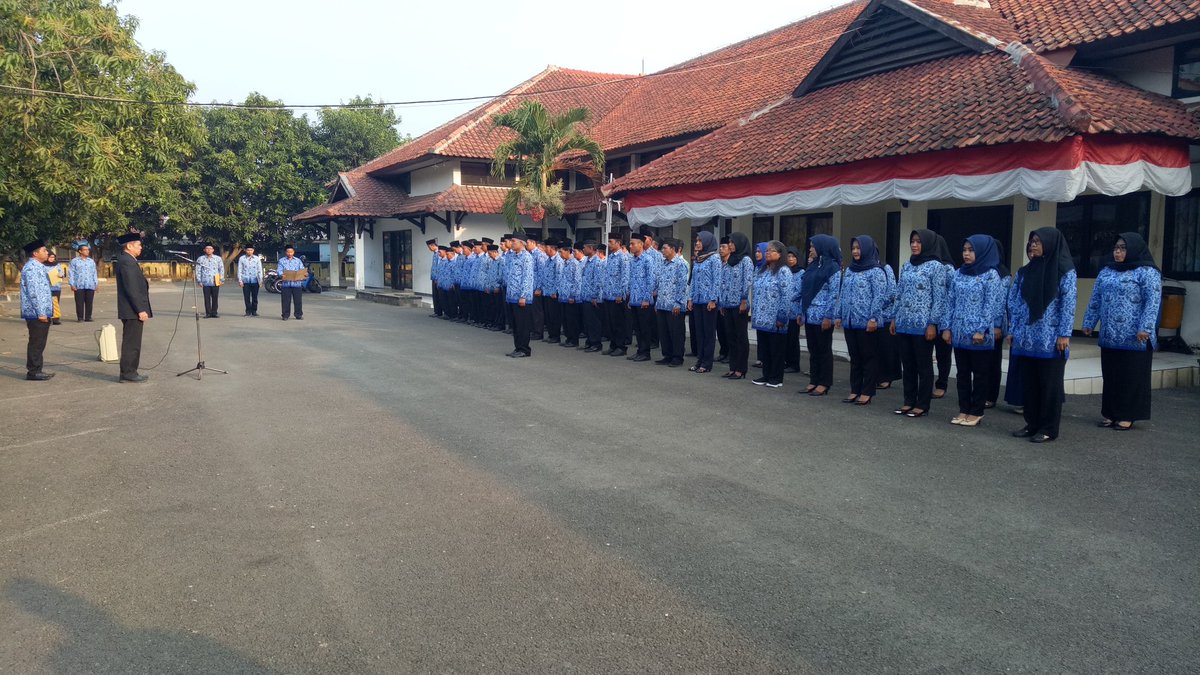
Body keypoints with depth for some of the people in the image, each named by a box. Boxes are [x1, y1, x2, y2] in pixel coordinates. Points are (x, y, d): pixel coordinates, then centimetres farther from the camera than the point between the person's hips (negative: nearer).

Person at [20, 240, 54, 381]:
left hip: (43, 312, 10)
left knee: (39, 343, 14)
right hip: (37, 314, -10)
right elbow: (33, 292, -20)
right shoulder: (31, 268, -16)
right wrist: (40, 312, -21)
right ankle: (33, 372, 3)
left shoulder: (39, 267, 15)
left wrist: (46, 310, 21)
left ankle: (37, 370, 21)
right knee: (36, 343, -4)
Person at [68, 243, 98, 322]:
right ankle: (80, 317, 3)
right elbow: (71, 273, 2)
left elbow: (94, 273, 19)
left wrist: (96, 283, 12)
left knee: (89, 303, 3)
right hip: (79, 286, -3)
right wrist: (72, 284, -5)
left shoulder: (91, 261, 16)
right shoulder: (74, 261, 4)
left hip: (90, 286, 3)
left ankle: (88, 317, 9)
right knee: (79, 303, -2)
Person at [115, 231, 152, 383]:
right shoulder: (126, 262, -16)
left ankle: (130, 372, 19)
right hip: (132, 311, -10)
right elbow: (131, 289, -21)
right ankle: (127, 373, 0)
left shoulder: (128, 260, 16)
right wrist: (140, 310, -20)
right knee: (131, 343, -5)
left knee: (132, 343, 13)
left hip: (134, 310, 10)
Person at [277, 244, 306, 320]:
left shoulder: (298, 261, 14)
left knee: (298, 300, 2)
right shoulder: (281, 261, 9)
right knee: (285, 301, 1)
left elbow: (302, 270, 6)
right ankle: (285, 315, 9)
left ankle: (299, 315, 9)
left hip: (297, 283, 1)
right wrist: (281, 275, -23)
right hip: (285, 283, -1)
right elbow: (279, 270, -1)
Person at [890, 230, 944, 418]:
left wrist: (932, 323, -14)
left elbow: (939, 298, -9)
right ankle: (909, 401, 20)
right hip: (903, 324, 6)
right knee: (907, 365, 11)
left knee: (924, 366, 3)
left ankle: (922, 405, 10)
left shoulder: (936, 266, -6)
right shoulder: (907, 266, 12)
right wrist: (895, 318, 12)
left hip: (923, 325, -6)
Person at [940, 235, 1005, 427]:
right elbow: (950, 302, 10)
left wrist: (981, 330, -18)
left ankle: (976, 412, 13)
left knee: (980, 374, 5)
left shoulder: (991, 275, -6)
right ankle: (964, 409, 20)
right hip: (959, 334, 6)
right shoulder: (958, 274, 9)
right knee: (962, 373, 11)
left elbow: (992, 305, -11)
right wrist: (946, 327, 4)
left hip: (979, 335, -5)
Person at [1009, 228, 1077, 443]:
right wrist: (1013, 330, 6)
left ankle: (1049, 428, 10)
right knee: (1029, 383, 10)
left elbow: (1068, 303, -9)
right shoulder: (1025, 271, 10)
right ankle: (1032, 423, 20)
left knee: (1050, 384, 3)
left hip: (1051, 339, -5)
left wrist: (1064, 334, -13)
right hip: (1027, 337, 5)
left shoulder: (1065, 271, -6)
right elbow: (1014, 301, 11)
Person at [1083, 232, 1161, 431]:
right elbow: (1095, 300, 16)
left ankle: (1127, 416, 9)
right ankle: (1110, 413, 20)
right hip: (1109, 337, 6)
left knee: (1132, 377, 2)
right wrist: (1089, 323, 13)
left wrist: (1145, 328, -21)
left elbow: (1152, 302, -14)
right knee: (1110, 376, 11)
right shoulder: (1106, 272, 13)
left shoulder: (1147, 273, -6)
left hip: (1134, 338, -6)